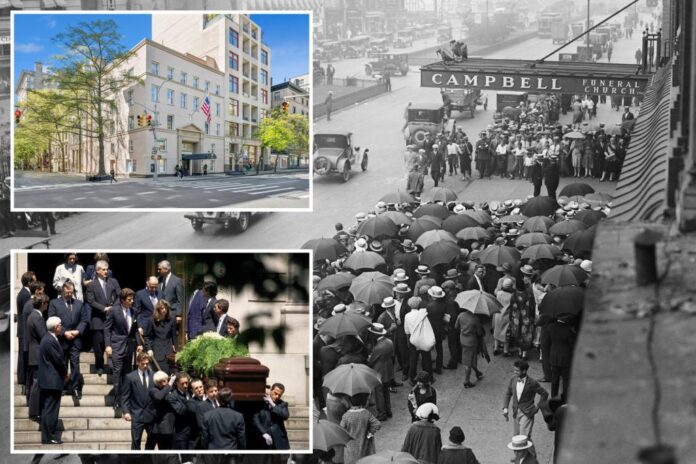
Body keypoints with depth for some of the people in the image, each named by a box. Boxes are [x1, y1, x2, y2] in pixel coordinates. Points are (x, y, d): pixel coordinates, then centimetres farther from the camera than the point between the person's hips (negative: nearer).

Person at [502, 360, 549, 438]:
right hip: (516, 413, 5)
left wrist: (538, 406, -3)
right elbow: (507, 394, 7)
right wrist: (505, 408, -4)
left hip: (527, 413, -5)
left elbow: (544, 394, -4)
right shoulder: (513, 379, -2)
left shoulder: (532, 383, -15)